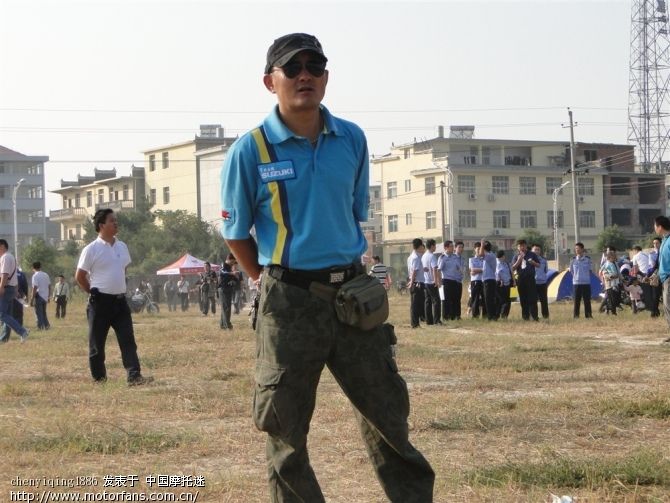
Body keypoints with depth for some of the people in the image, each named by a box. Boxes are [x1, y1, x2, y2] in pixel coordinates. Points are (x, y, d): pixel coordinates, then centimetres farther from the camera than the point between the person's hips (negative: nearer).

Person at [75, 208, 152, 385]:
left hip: (120, 300, 5)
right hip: (100, 302, -5)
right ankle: (99, 378, 14)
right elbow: (80, 276, -5)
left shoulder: (122, 247, 10)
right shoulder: (91, 249, -10)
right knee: (97, 343, 4)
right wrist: (94, 293, 0)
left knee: (128, 339, -4)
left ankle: (134, 376, -9)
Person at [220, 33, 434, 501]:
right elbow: (236, 234, 2)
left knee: (388, 413, 10)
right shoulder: (250, 150, -8)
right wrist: (277, 286, 6)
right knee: (286, 429, 5)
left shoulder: (352, 140, 3)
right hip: (290, 302, -3)